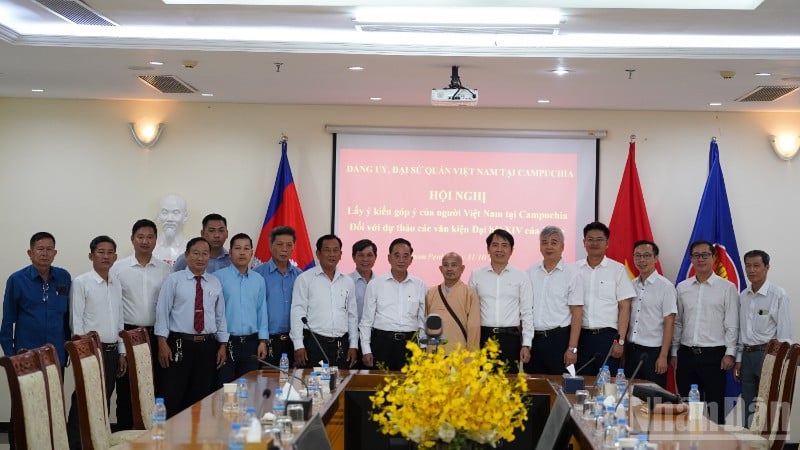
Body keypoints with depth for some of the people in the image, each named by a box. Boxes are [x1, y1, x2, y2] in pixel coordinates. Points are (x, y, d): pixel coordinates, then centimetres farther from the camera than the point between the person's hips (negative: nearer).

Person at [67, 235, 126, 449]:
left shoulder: (117, 284, 11)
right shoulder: (81, 283, -6)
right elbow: (76, 321, -9)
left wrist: (122, 352, 13)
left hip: (111, 350, 6)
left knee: (104, 402, 11)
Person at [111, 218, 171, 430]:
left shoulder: (165, 269, 4)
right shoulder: (118, 268, 0)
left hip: (156, 334, 1)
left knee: (155, 386, 7)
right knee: (126, 388, 4)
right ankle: (125, 432, 13)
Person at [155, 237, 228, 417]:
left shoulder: (215, 283, 11)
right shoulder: (174, 280, 0)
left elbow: (220, 316, 13)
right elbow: (162, 311, -3)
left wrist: (223, 345, 8)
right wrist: (162, 343, -10)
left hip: (207, 346, 3)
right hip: (179, 344, -3)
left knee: (202, 397, 8)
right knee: (174, 398, -4)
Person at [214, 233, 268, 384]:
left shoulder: (259, 280, 9)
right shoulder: (218, 277, -4)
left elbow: (262, 311, 11)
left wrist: (263, 340, 6)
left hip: (250, 343, 4)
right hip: (226, 343, -4)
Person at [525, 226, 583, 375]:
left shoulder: (571, 273, -2)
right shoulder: (531, 272, 9)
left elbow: (577, 313, -5)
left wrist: (572, 348, -11)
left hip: (559, 338, -3)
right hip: (532, 339, 4)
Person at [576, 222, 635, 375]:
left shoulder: (618, 270, 2)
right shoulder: (574, 269, 7)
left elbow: (624, 307, 0)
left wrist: (620, 341, -7)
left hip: (607, 335, -2)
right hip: (580, 335, 2)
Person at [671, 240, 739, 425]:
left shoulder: (727, 288, 0)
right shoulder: (682, 288, 10)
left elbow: (732, 324, -2)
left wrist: (730, 353, -9)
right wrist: (674, 352, 9)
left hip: (714, 354, -4)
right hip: (686, 354, 4)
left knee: (715, 406, 0)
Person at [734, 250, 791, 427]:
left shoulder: (778, 295, -8)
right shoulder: (743, 296, 9)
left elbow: (785, 333, -9)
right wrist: (738, 359, 11)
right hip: (747, 354, 6)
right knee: (749, 410, 12)